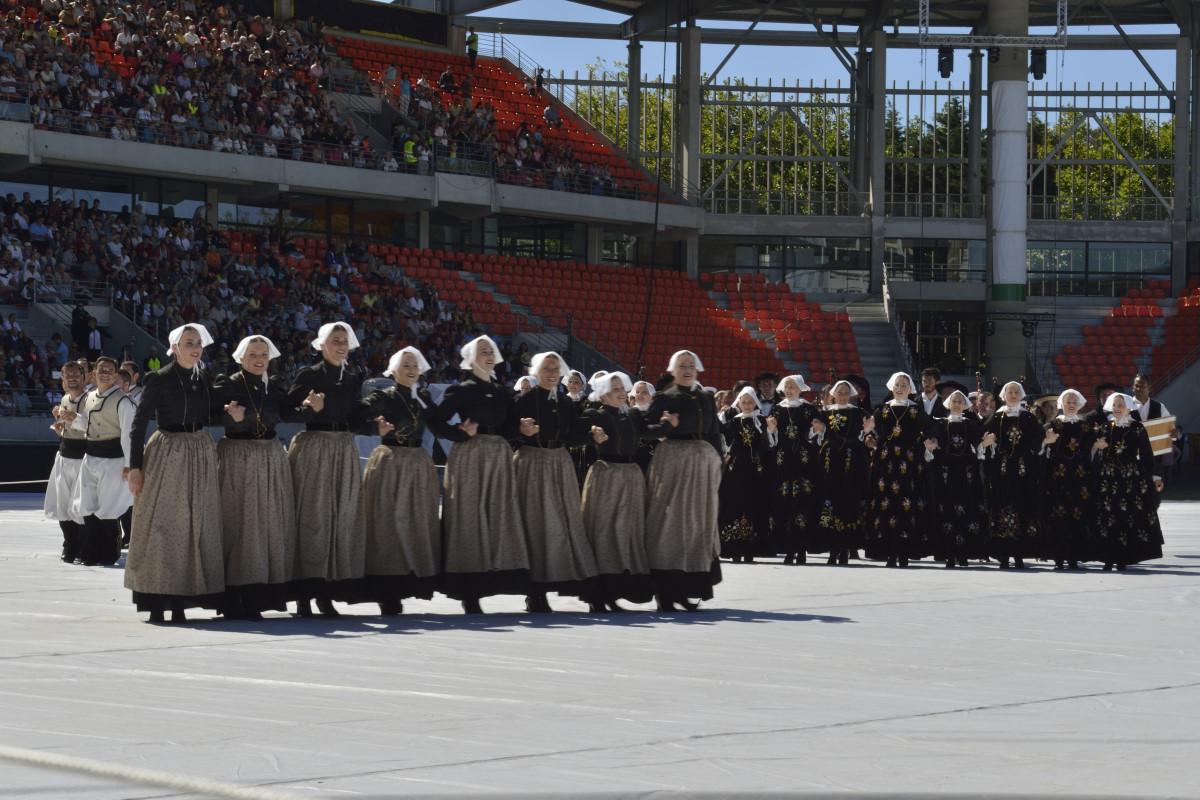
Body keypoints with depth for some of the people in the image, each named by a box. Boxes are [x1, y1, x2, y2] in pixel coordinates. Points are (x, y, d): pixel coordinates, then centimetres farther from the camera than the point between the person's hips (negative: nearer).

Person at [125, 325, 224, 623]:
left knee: (196, 527, 4)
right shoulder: (160, 379, -6)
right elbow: (139, 423, -7)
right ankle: (157, 602, -1)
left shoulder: (204, 380, 9)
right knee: (161, 527, -5)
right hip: (167, 453, -5)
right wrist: (135, 467, -11)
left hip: (200, 455, 6)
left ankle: (180, 601, 8)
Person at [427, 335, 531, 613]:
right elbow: (436, 421, -6)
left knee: (498, 516, 0)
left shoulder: (503, 392, 17)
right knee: (470, 519, -7)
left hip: (499, 459, 6)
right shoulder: (462, 390, 0)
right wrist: (461, 432, -15)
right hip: (469, 457, -6)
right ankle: (469, 595, -6)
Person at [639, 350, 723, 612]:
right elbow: (644, 428, -4)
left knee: (698, 524, 5)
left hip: (703, 463, 5)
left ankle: (685, 590, 11)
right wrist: (667, 426, -22)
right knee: (670, 522, -6)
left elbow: (715, 435, 16)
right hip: (672, 461, -5)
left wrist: (716, 465, 7)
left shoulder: (707, 399, 14)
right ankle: (665, 592, -6)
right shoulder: (663, 399, 2)